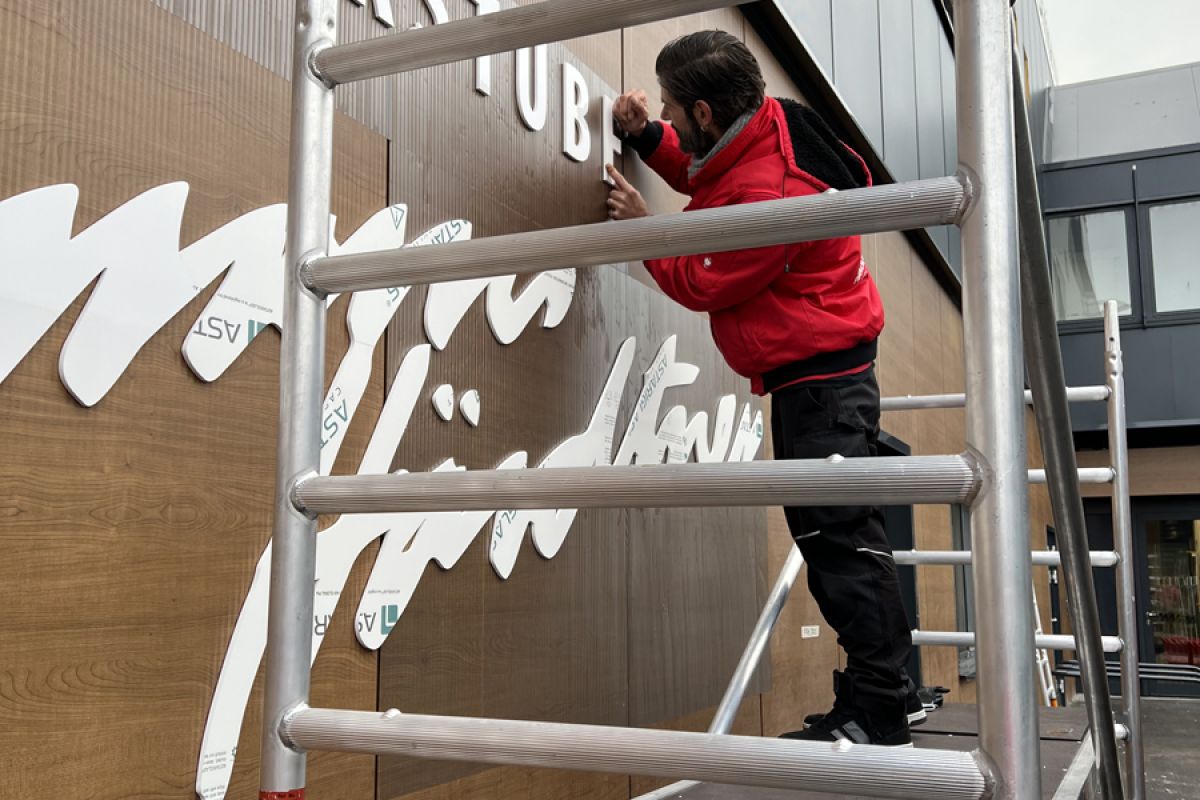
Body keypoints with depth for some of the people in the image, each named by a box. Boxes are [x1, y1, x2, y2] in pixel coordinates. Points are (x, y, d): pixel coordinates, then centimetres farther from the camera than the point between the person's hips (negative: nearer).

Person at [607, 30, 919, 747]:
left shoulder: (766, 192, -27)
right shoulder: (762, 131, 3)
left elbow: (698, 285, -14)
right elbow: (705, 183, 24)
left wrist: (643, 226, -2)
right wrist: (648, 139, 12)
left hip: (821, 376, -11)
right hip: (817, 371, 11)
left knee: (840, 534, -9)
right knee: (831, 533, 14)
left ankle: (877, 720, -1)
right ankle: (884, 694, 25)